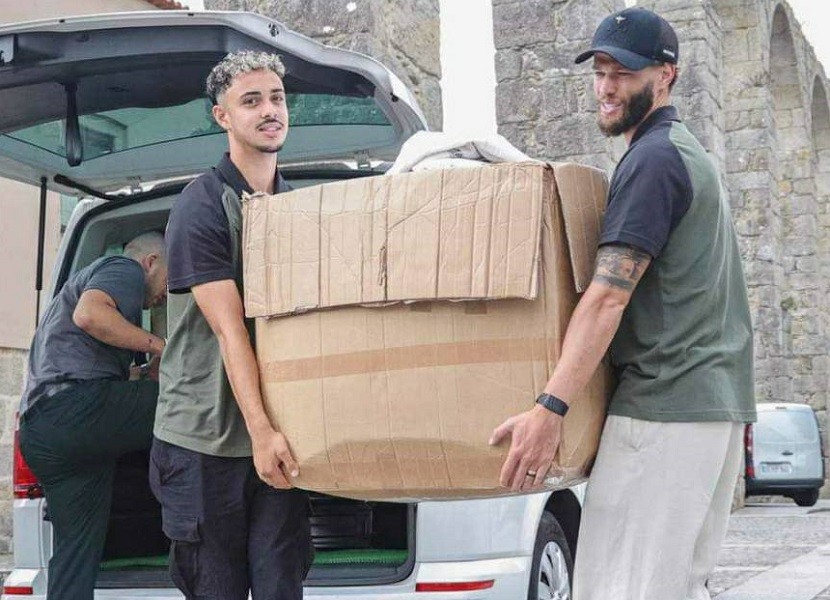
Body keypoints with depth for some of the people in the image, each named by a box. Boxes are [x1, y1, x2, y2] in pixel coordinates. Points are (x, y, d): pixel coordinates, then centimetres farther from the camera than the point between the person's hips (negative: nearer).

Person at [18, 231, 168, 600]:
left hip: (39, 434, 10)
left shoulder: (85, 277, 38)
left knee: (75, 553, 8)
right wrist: (155, 344, -8)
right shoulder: (126, 269, 6)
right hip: (78, 407, -10)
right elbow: (89, 314, -16)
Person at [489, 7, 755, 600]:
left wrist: (552, 407, -25)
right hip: (720, 401, 10)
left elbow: (610, 294, -21)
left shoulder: (653, 157, -10)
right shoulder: (691, 152, 22)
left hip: (664, 402, -10)